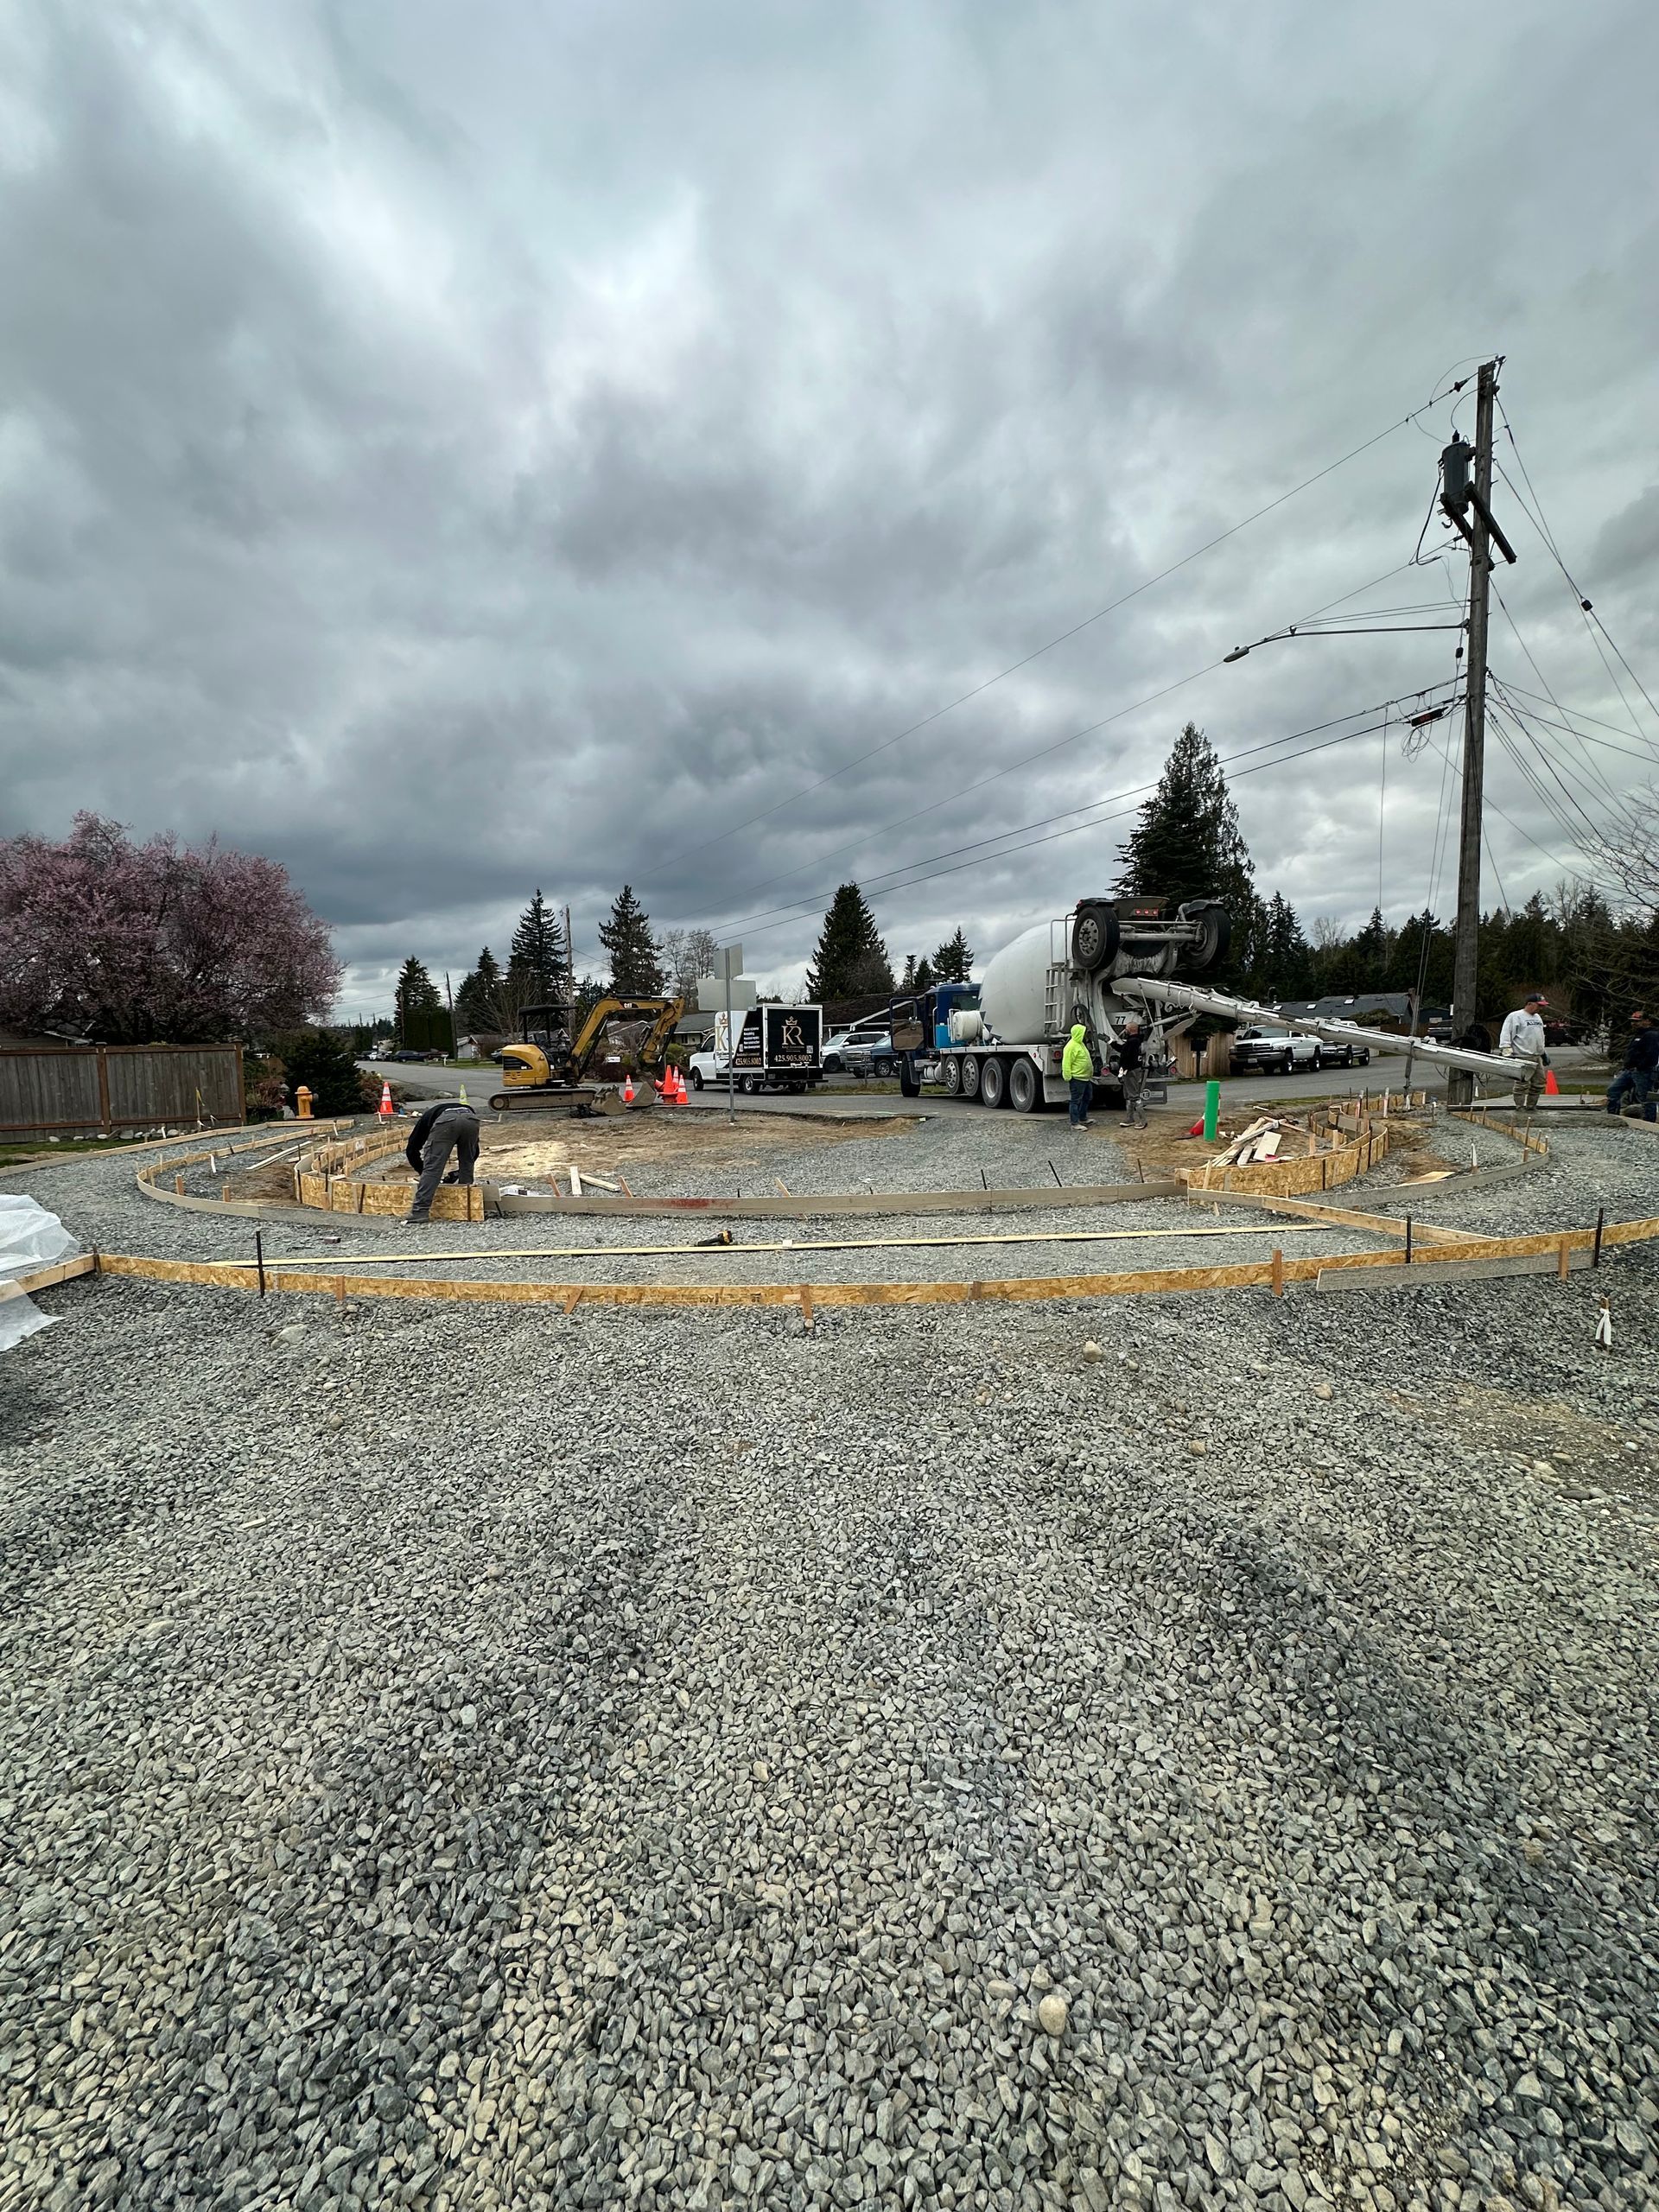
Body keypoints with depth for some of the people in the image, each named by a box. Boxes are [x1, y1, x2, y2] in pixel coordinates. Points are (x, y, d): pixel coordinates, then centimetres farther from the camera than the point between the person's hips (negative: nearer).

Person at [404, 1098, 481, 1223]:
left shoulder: (428, 1115, 40)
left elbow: (411, 1149, 31)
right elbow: (474, 1151, 40)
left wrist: (423, 1172, 41)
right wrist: (457, 1173, 46)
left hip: (446, 1121, -3)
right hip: (471, 1119, 3)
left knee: (432, 1167, 2)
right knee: (467, 1164, 23)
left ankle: (420, 1211, -1)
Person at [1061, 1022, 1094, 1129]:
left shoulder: (1080, 1044, 15)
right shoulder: (1071, 1046, -18)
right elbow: (1066, 1063, -22)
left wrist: (1090, 1074, 26)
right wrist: (1068, 1077, -22)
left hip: (1086, 1077, 11)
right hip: (1077, 1079, -11)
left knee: (1087, 1098, 20)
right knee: (1076, 1100, -5)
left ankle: (1083, 1119, 33)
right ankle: (1075, 1123, 0)